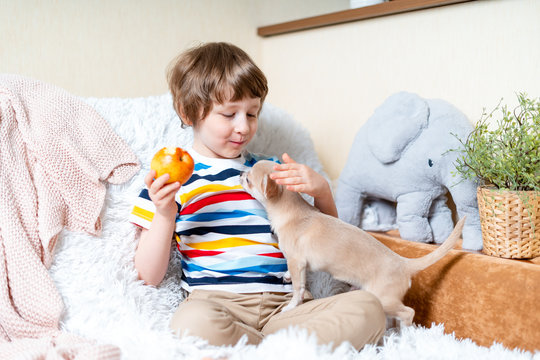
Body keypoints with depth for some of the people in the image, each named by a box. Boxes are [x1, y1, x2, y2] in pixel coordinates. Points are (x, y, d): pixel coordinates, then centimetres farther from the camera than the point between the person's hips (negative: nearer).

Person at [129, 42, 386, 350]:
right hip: (216, 302, -3)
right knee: (193, 323, -39)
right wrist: (164, 217, -11)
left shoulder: (269, 172, 21)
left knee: (367, 308, -21)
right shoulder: (169, 179, 10)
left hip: (284, 305, 4)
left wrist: (322, 191, 6)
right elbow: (151, 276, 6)